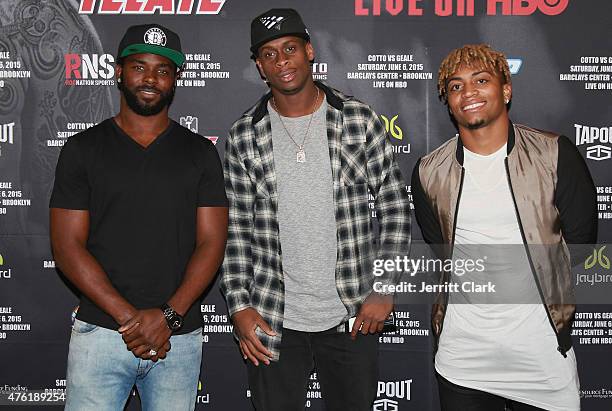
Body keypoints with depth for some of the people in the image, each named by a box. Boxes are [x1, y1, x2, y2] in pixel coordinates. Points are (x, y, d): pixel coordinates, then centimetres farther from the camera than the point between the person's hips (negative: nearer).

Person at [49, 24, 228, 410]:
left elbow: (212, 243, 0)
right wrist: (131, 318, -12)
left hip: (180, 336, 1)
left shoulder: (200, 152, 5)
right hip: (101, 332, -1)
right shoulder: (82, 149, 2)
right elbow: (68, 246, -3)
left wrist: (167, 316, -13)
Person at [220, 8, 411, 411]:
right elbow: (235, 229, 3)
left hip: (353, 317, 0)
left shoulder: (361, 120, -2)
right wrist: (239, 306, -3)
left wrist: (385, 288, -6)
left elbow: (396, 209, 0)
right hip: (272, 322, 1)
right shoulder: (244, 135, 0)